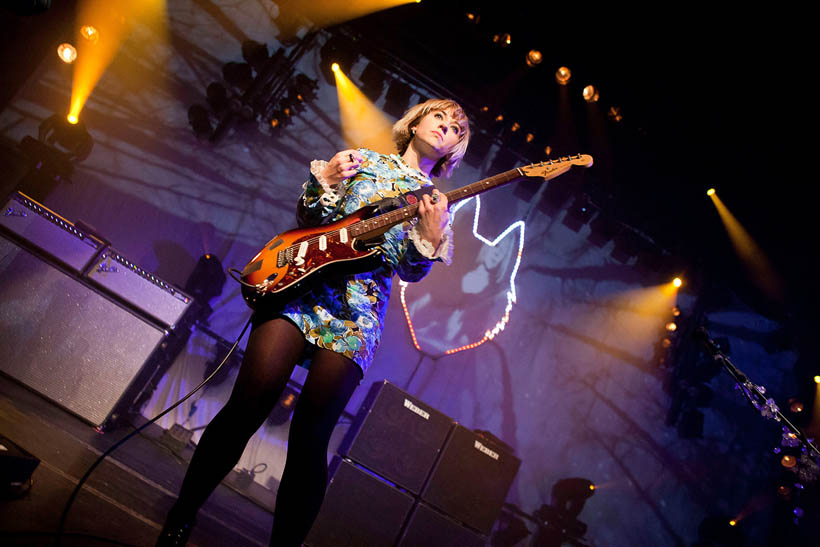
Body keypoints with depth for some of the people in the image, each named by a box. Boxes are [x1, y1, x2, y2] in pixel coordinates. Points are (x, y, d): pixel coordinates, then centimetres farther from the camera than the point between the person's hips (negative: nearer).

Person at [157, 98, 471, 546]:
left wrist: (430, 238, -16)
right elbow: (308, 218, 14)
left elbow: (412, 270, 5)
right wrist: (325, 180, -6)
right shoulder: (365, 159, 19)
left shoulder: (438, 203, 19)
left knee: (309, 439, -7)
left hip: (358, 313, 0)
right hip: (301, 282, 0)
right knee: (247, 408, -10)